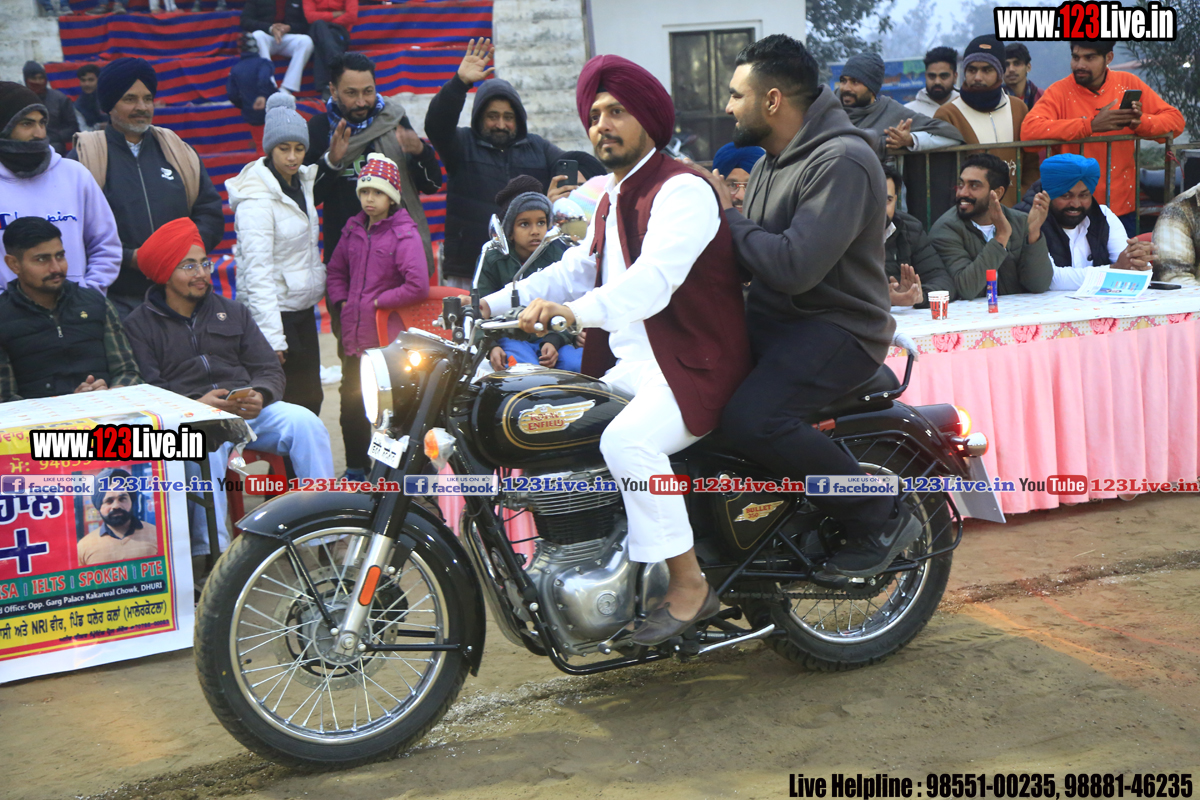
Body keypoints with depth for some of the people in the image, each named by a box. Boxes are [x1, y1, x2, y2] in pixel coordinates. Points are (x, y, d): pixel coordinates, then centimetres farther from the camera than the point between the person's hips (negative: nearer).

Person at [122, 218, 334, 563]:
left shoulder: (233, 311, 21)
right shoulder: (139, 324, 9)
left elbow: (270, 369, 13)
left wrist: (259, 396, -10)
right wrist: (196, 405, -20)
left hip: (249, 409, 4)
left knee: (306, 422, -24)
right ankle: (207, 553, -36)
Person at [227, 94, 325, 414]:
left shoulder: (302, 181, 7)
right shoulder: (256, 200, -18)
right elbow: (257, 272, -22)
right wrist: (272, 337, -24)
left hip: (304, 309, 8)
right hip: (274, 312, -8)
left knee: (311, 398, 10)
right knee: (291, 403, -6)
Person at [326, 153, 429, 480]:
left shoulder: (404, 233, -10)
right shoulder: (353, 229, 11)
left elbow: (418, 286, -19)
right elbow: (336, 271, 24)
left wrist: (378, 302, -12)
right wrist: (342, 302, 8)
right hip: (353, 335, 7)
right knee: (351, 405, 14)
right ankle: (355, 469, 29)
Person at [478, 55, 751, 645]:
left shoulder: (682, 189, -11)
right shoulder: (611, 200, 21)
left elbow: (654, 277, -28)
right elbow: (576, 270, 23)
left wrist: (575, 311, -44)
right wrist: (493, 304, 10)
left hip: (694, 365, -9)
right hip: (627, 364, 10)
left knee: (627, 440, -33)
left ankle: (689, 585, -20)